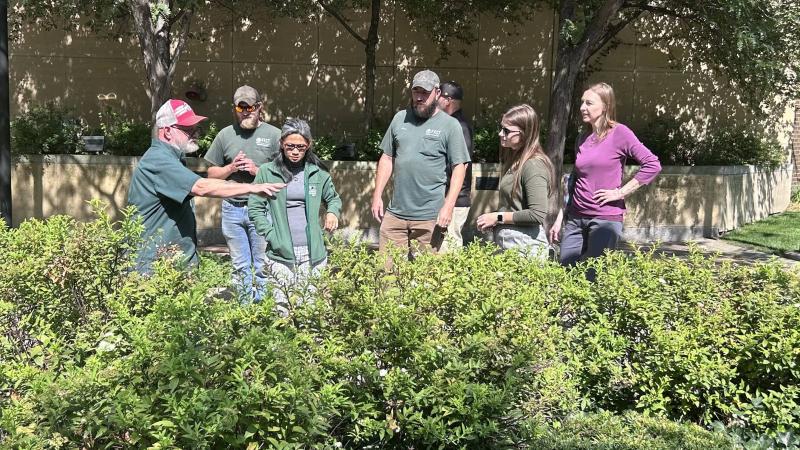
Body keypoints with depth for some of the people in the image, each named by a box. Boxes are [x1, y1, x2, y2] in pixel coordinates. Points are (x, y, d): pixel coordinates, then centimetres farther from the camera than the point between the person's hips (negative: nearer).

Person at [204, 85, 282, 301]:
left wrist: (258, 170, -13)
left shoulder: (274, 134, 0)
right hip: (232, 209, 3)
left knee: (262, 266, 0)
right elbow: (212, 174, 14)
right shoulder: (225, 134, 9)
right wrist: (231, 168, -5)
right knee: (240, 267, 11)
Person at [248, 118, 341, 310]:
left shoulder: (317, 172, 7)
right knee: (282, 307, -3)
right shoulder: (267, 172, 1)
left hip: (313, 252, 2)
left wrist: (333, 212, 0)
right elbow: (255, 208, 3)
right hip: (280, 253, -2)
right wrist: (271, 236, -8)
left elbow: (333, 198, 22)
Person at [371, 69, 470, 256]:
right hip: (395, 213, 4)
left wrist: (448, 206, -14)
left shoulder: (450, 125, -2)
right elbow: (387, 158, 15)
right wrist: (377, 195, 8)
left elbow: (459, 167, -5)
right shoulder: (400, 118, 10)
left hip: (429, 218, -3)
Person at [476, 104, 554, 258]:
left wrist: (498, 217, -14)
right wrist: (492, 220, 2)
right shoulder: (514, 160, 12)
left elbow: (537, 214, -22)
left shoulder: (533, 165, -16)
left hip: (525, 247, -8)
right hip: (506, 244, 8)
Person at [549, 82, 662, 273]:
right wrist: (560, 218, 15)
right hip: (576, 219, 6)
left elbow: (653, 165, -13)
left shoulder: (619, 133, -6)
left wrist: (620, 192, -13)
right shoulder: (583, 138, 11)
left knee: (591, 277, -4)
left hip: (606, 219, -6)